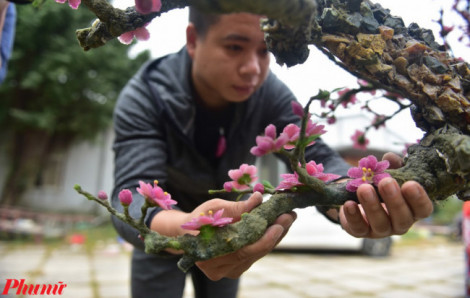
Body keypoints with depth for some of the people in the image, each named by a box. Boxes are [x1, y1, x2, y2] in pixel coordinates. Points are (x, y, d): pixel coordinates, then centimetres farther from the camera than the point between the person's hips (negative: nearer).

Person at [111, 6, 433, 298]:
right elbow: (134, 194, -39)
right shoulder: (144, 97, -28)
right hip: (162, 223, -2)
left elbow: (315, 157, -30)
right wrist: (182, 230, -63)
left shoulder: (269, 93, -21)